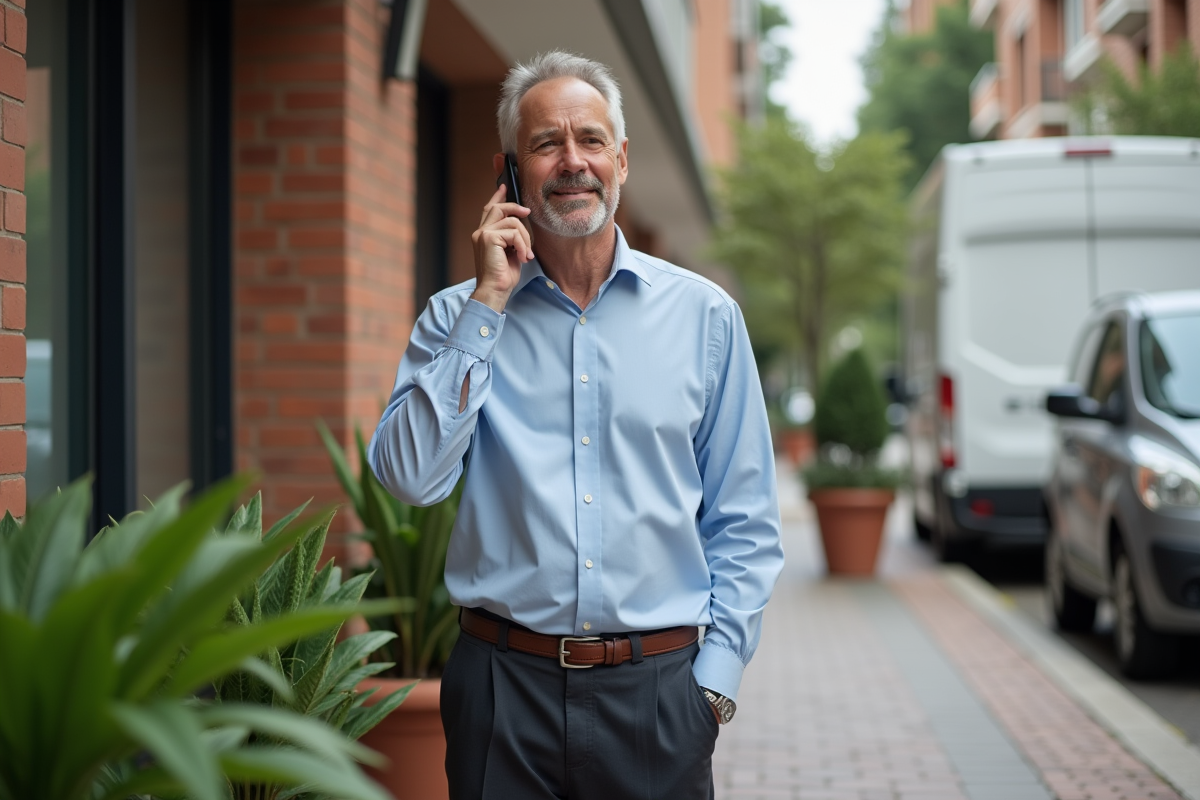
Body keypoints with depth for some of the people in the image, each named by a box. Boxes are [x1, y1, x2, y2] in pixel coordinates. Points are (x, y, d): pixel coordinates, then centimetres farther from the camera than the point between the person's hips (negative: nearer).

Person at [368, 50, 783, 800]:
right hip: (505, 683, 0)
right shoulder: (461, 317, 5)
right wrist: (489, 302, -9)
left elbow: (743, 526, 6)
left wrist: (713, 681, -3)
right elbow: (412, 479, -11)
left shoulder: (704, 316, 5)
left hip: (656, 685, 0)